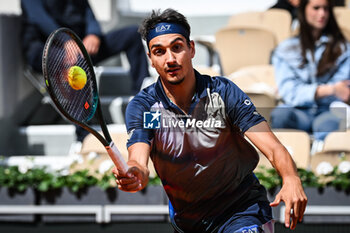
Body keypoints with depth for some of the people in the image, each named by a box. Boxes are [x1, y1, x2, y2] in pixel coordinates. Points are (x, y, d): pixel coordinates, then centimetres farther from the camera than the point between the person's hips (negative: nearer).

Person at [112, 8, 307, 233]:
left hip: (242, 209, -3)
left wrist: (291, 180, -39)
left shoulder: (223, 92, -11)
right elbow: (138, 159, -23)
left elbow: (273, 147, -18)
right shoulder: (142, 106, -8)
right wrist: (135, 175, -48)